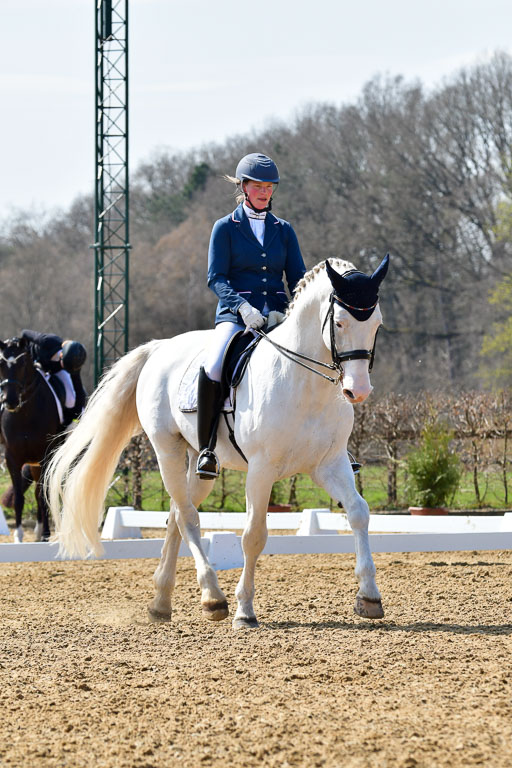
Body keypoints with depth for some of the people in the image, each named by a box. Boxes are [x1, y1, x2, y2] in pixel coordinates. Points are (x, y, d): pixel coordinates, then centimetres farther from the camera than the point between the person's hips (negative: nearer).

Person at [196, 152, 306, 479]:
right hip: (235, 315, -3)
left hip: (277, 315, 3)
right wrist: (242, 306, -22)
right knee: (213, 368, -31)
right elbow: (216, 278, -4)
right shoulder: (226, 228, 5)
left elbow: (298, 278, 12)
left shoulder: (284, 230, 15)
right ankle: (207, 449, -23)